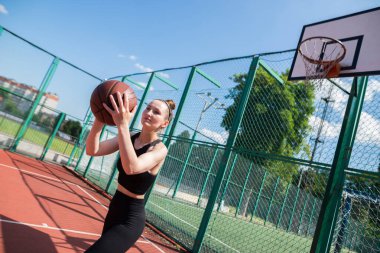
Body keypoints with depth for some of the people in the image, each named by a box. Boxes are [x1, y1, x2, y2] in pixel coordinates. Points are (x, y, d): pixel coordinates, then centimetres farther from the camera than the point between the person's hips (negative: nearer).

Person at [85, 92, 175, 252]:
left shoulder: (160, 149, -21)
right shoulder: (129, 137, -3)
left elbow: (132, 167, -41)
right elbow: (92, 150, -15)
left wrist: (122, 124, -46)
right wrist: (100, 119, -31)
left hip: (130, 219, -7)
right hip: (115, 208, 7)